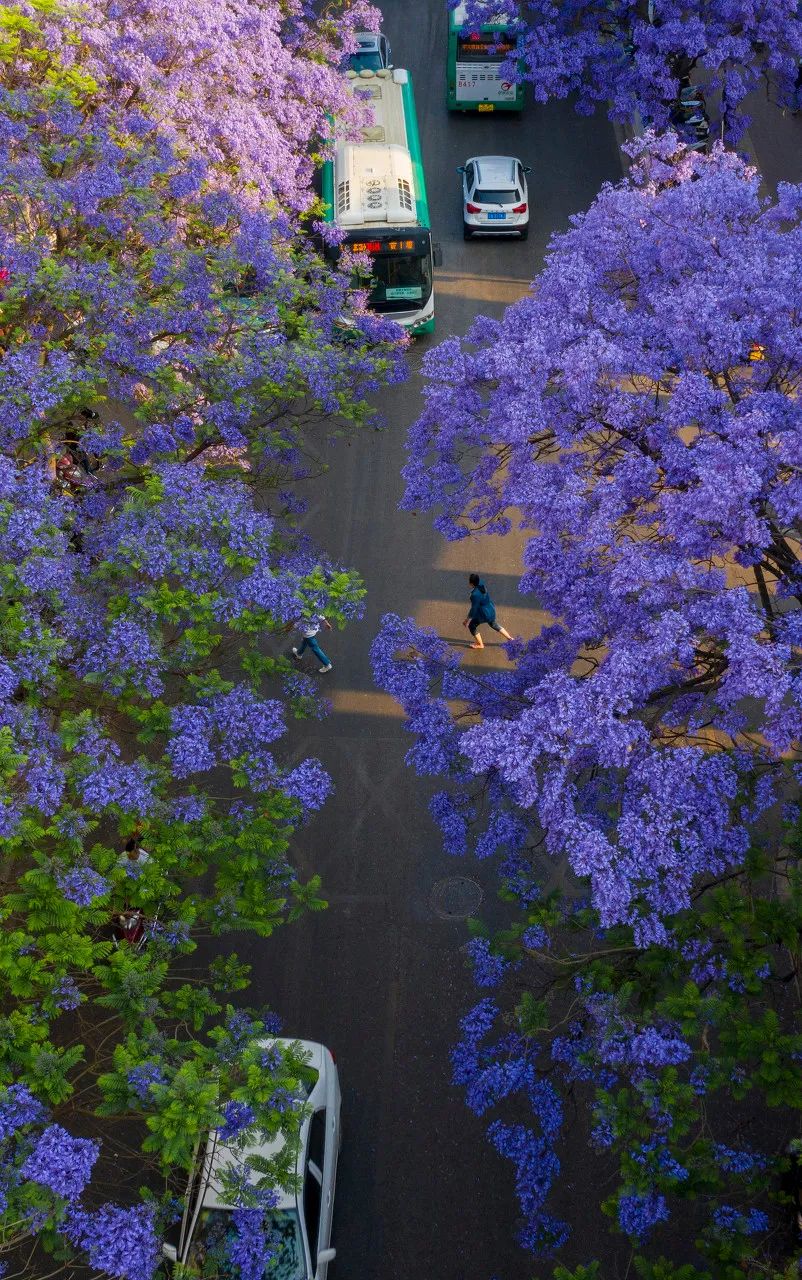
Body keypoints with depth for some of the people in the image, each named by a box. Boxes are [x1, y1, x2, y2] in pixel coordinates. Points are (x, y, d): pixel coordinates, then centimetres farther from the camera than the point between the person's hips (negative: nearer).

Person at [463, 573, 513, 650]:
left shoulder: (475, 594, -33)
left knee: (472, 626, 14)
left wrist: (468, 619, -16)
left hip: (484, 614, -8)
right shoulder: (481, 585, -10)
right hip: (491, 610, 8)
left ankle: (480, 644, 29)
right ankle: (509, 638, 43)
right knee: (493, 624, 32)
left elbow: (474, 608, -25)